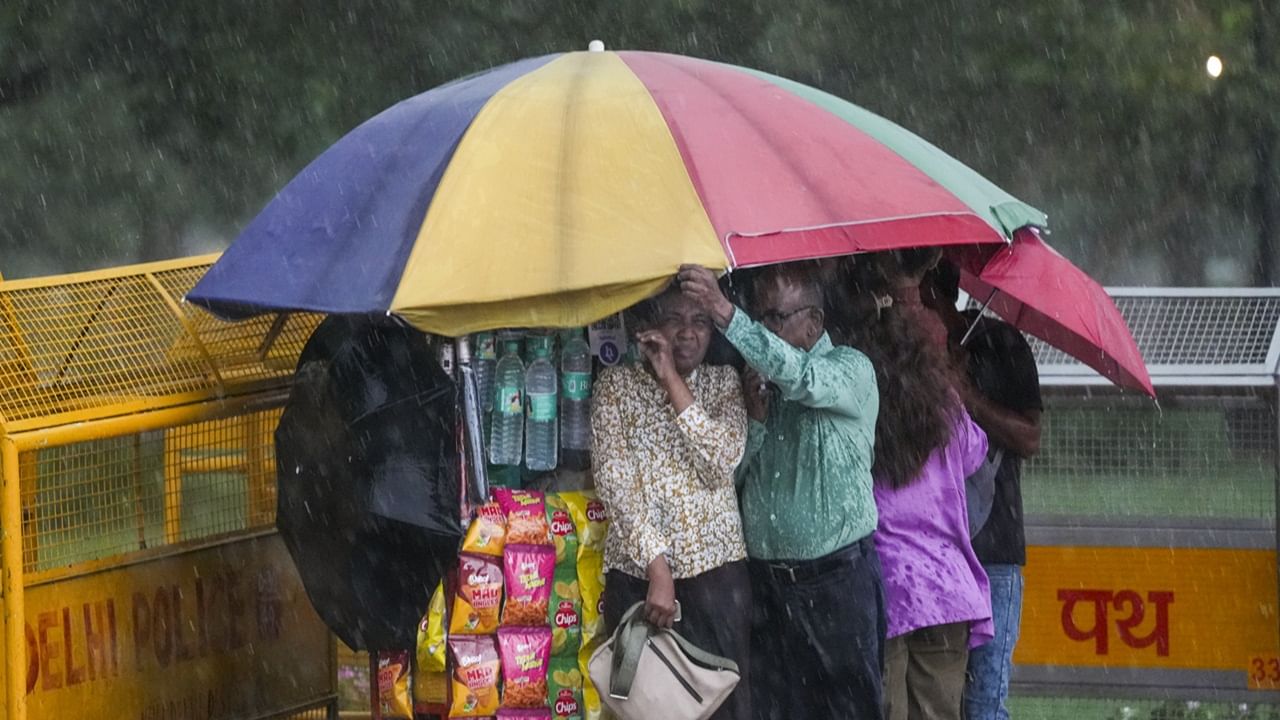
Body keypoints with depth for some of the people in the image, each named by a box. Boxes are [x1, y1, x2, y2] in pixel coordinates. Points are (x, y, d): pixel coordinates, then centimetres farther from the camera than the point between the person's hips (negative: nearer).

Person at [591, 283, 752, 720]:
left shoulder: (723, 382, 8)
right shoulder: (617, 384, 3)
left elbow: (722, 462, -9)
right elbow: (613, 480, -8)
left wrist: (673, 381, -12)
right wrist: (657, 567, -17)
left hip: (715, 570, 1)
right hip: (636, 571, -1)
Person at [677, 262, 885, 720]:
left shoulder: (851, 369, -3)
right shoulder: (759, 378, 14)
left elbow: (801, 376, -26)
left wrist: (726, 315, -36)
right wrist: (754, 418, -7)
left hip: (836, 579, -5)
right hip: (765, 583, 5)